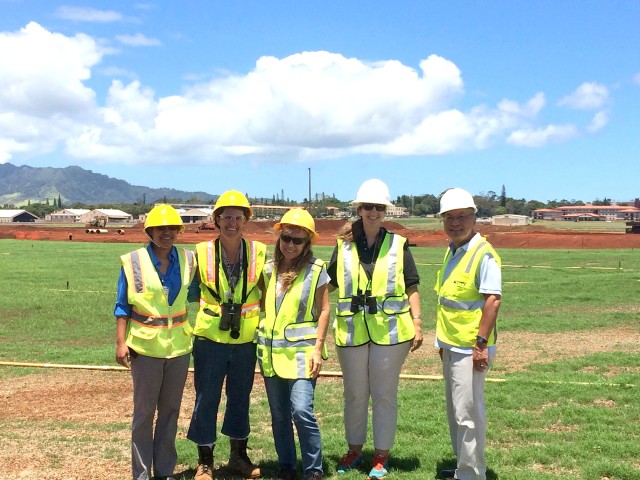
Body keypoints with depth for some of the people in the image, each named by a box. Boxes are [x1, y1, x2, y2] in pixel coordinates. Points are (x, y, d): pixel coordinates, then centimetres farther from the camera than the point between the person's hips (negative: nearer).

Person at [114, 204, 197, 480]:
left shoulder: (188, 260, 2)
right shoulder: (133, 261, -6)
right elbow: (122, 306, -4)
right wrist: (120, 342, -9)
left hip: (178, 345, 3)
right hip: (145, 346, -3)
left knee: (171, 410, 11)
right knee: (144, 411, 4)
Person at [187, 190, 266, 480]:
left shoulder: (259, 252, -4)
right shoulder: (202, 252, -6)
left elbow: (267, 290, 5)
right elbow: (191, 290, 5)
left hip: (246, 337, 2)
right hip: (210, 336, -1)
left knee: (241, 398, 15)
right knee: (206, 399, 5)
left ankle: (238, 456, 33)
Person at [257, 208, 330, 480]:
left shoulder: (315, 269, -4)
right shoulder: (269, 269, 8)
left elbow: (323, 311, -3)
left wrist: (317, 348, -10)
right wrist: (260, 341, 9)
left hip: (301, 350, -5)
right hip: (272, 351, 5)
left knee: (301, 411, -13)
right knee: (279, 415, 11)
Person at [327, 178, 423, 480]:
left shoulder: (398, 244, 1)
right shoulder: (344, 245, 5)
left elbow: (411, 287, 2)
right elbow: (328, 283, 12)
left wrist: (417, 323, -3)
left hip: (390, 330, -2)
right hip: (352, 331, 2)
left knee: (384, 394, 7)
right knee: (354, 394, 13)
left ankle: (381, 455, 20)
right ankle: (354, 449, 31)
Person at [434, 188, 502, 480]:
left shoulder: (483, 254, -16)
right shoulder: (451, 251, 11)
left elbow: (493, 300, -21)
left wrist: (481, 343, -23)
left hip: (469, 349, -9)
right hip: (450, 346, 9)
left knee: (468, 414, -3)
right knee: (455, 412, 19)